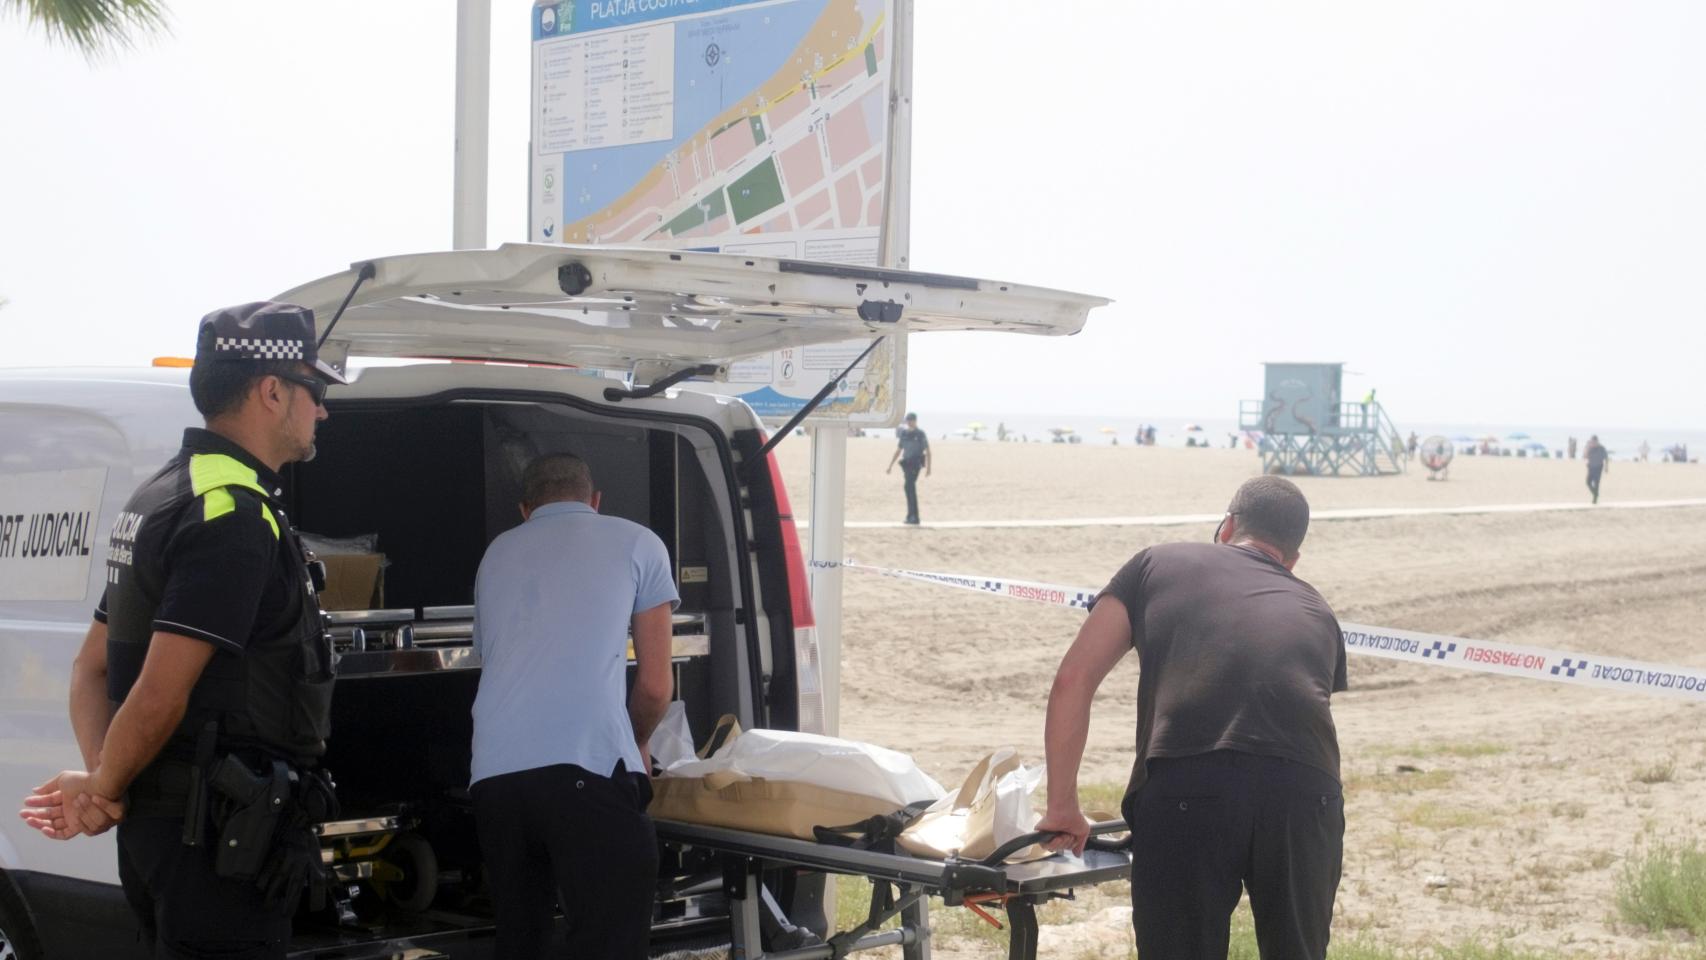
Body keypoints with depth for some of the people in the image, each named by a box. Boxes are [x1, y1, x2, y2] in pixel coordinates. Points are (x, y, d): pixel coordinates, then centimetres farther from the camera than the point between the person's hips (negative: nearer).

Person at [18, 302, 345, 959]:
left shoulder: (165, 495, 15)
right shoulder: (236, 515, -18)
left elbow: (92, 668, 17)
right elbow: (158, 695, -23)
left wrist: (100, 781, 4)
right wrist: (105, 787, -6)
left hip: (159, 825, 10)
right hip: (220, 835, -10)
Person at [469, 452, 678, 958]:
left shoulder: (497, 552, 29)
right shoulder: (637, 542, 17)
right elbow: (655, 686, 15)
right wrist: (636, 744, 37)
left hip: (493, 771, 5)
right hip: (587, 768, -5)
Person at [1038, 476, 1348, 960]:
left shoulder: (1158, 564, 24)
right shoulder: (1315, 611, 31)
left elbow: (1073, 680, 17)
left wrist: (1063, 807, 23)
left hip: (1185, 793, -2)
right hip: (1305, 796, 3)